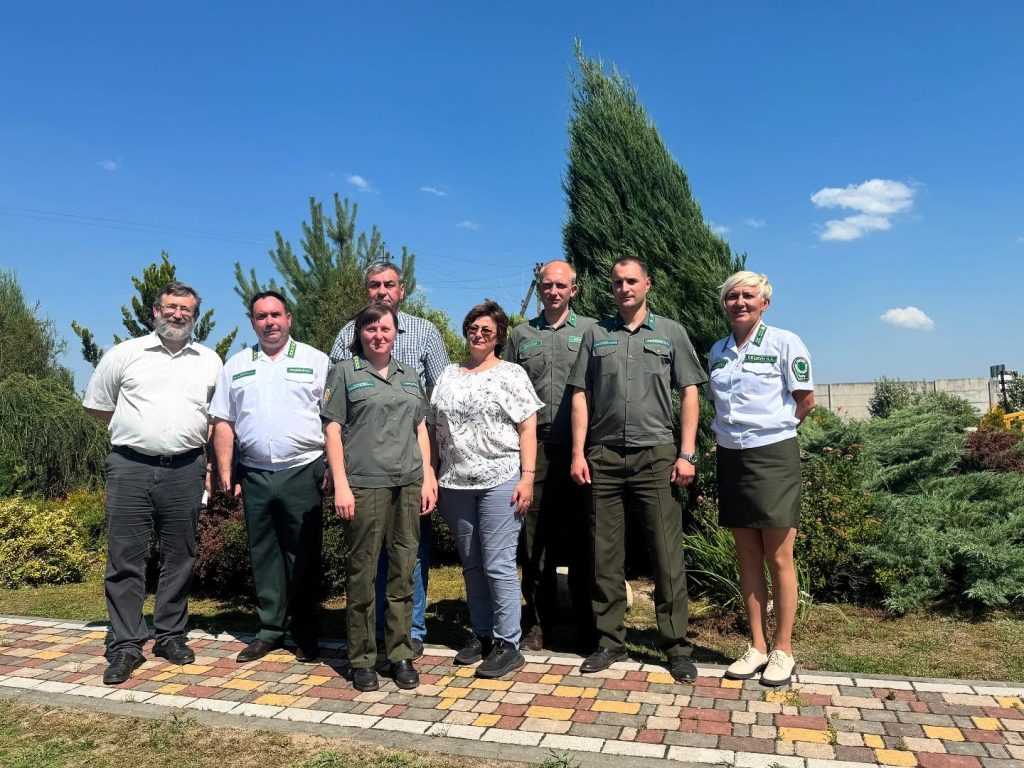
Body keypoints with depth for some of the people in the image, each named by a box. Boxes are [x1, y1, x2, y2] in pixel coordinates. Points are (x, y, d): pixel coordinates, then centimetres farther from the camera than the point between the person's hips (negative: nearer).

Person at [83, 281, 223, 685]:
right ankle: (125, 646, 8)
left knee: (179, 558, 8)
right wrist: (138, 428, 9)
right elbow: (95, 405, 13)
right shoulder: (125, 354, 5)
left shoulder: (209, 362, 11)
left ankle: (171, 636, 21)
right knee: (125, 559, 0)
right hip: (131, 466, -1)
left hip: (186, 470, 2)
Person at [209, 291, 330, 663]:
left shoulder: (315, 361, 3)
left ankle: (305, 634, 14)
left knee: (304, 556, 2)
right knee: (264, 555, 10)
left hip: (302, 473, -3)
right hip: (254, 475, 3)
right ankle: (270, 630, 22)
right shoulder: (236, 366, 13)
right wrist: (224, 472, 4)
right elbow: (223, 423, 11)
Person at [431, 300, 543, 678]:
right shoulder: (448, 376, 14)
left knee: (498, 565, -5)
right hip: (456, 484, 5)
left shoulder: (512, 374, 2)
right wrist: (434, 478, 10)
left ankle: (508, 644, 6)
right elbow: (435, 428, 15)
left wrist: (527, 477, -12)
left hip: (500, 481, -5)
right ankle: (481, 634, 25)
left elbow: (527, 430, -3)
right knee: (471, 565, 12)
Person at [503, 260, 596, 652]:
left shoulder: (592, 331, 7)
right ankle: (537, 622, 19)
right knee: (535, 538, 6)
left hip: (578, 447, -2)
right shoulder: (521, 335, 14)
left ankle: (587, 623, 16)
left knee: (581, 537, 3)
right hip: (534, 447, 2)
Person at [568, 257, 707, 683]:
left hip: (655, 455, -1)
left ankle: (676, 645, 11)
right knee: (605, 554, 6)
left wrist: (687, 454, -3)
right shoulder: (596, 334, 12)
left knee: (666, 552, -1)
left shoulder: (671, 333, 9)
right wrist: (578, 452, 0)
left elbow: (689, 393, 6)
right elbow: (581, 396, 9)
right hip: (603, 456, 2)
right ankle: (610, 642, 18)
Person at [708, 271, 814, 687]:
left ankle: (783, 650, 14)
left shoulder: (784, 342, -5)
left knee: (778, 557, 1)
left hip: (773, 457, -5)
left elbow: (805, 400, -1)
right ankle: (758, 646, 19)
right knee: (747, 555, 9)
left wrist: (769, 429, 2)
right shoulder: (718, 351, 10)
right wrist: (733, 432, 6)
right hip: (731, 458, 5)